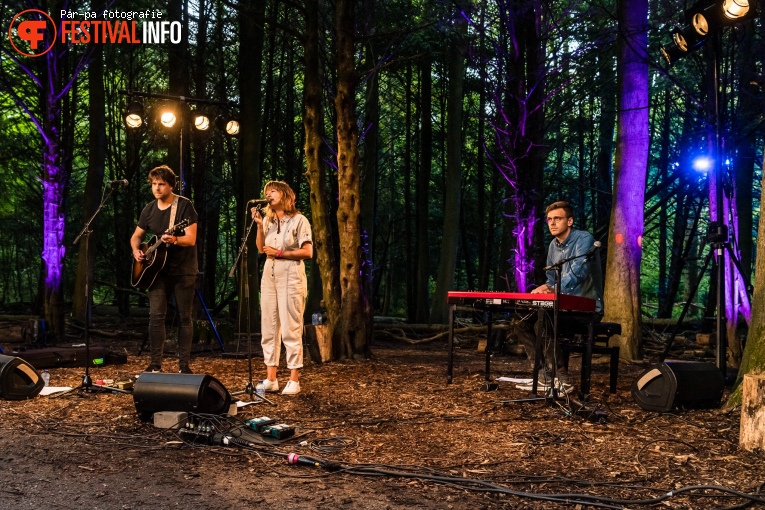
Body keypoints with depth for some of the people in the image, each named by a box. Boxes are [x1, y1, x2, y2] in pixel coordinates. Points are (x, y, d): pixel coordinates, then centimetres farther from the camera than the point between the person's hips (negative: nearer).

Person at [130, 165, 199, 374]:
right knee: (156, 315, -4)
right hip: (158, 269, 4)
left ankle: (184, 365, 9)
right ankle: (155, 364, 2)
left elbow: (191, 239, -16)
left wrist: (173, 240, -34)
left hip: (183, 270, -4)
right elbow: (136, 236, 18)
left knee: (184, 317, 2)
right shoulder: (149, 209, 7)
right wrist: (136, 250, -2)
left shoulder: (184, 205, -9)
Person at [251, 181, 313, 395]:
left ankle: (294, 380, -2)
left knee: (291, 329, -6)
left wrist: (279, 253, -10)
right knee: (269, 327, 5)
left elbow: (307, 252, -9)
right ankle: (270, 379, 9)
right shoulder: (268, 220, 14)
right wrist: (259, 226, 1)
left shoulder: (299, 220, -4)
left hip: (291, 276, -6)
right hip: (269, 275, 6)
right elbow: (261, 248, 11)